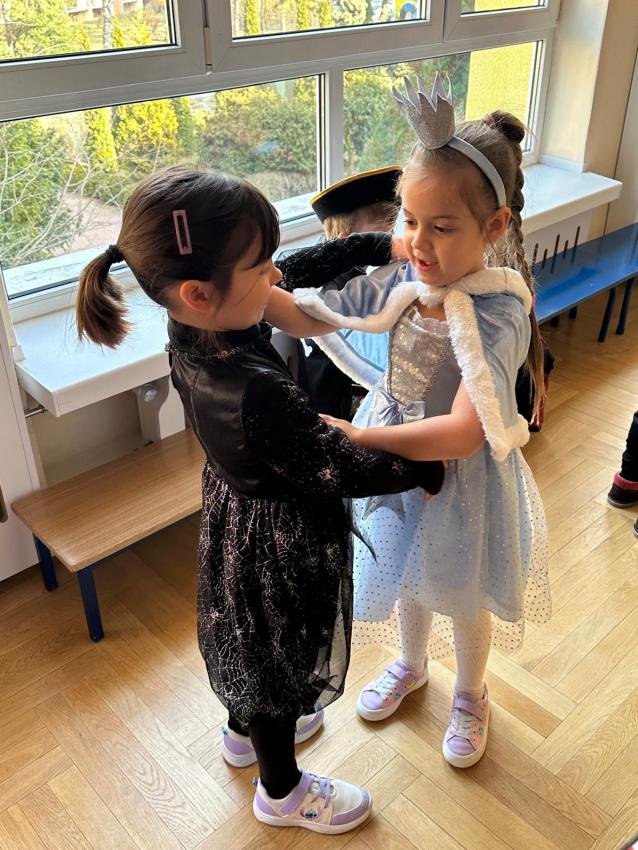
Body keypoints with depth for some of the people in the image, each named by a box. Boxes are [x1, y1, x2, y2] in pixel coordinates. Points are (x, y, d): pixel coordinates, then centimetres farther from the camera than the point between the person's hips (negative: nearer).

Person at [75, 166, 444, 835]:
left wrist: (381, 245, -3)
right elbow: (343, 471, -28)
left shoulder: (192, 333, -15)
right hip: (283, 546, -8)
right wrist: (427, 471, -12)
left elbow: (304, 269, -4)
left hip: (236, 515, 8)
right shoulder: (259, 392, -41)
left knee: (251, 646, 33)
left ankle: (245, 731, 63)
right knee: (282, 662, 19)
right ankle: (282, 792, 48)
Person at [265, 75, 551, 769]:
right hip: (397, 455, 5)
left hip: (461, 476, -4)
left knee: (463, 596, 21)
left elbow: (463, 433, -38)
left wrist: (353, 438, -41)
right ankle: (411, 665, 60)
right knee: (409, 578, 28)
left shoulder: (499, 313, -30)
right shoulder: (401, 278, -14)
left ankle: (470, 695, 53)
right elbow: (304, 314, -8)